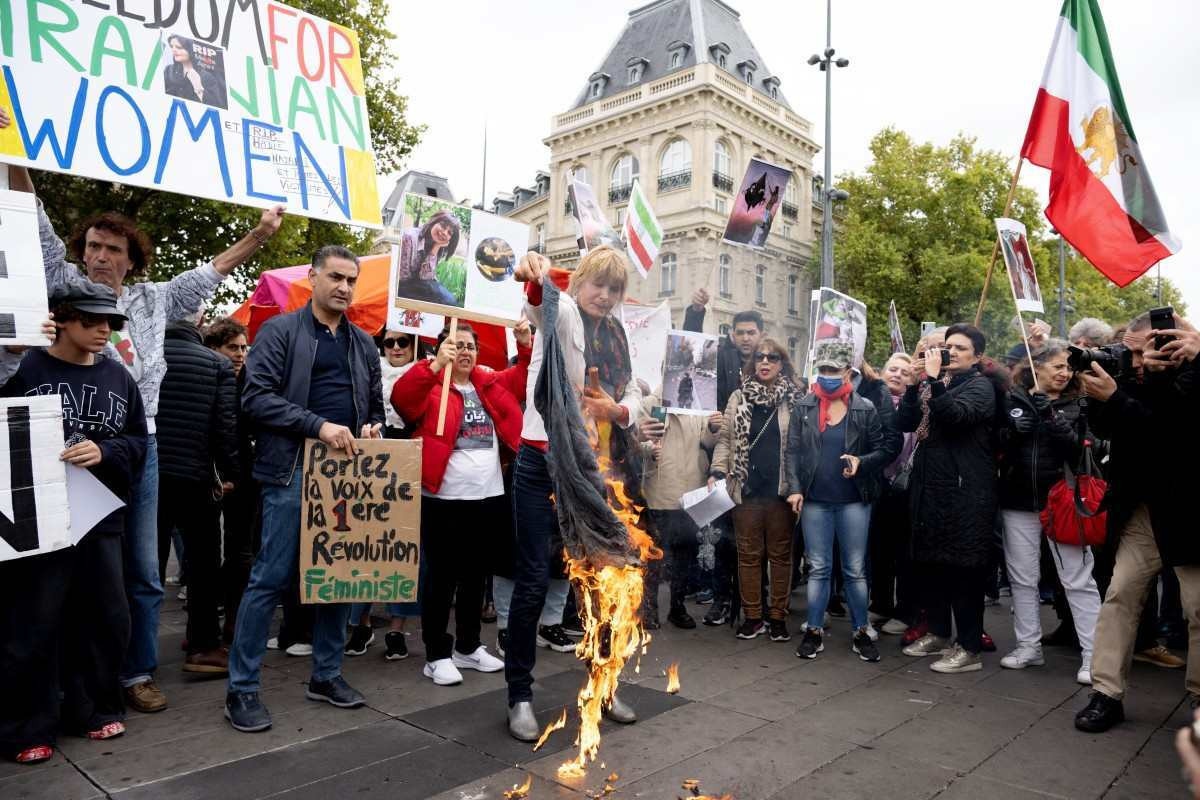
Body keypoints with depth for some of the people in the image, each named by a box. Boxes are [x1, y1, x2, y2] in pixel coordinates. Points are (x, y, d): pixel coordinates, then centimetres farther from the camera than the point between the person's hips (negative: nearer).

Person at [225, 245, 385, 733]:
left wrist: (373, 428, 0)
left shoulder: (363, 343, 15)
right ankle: (242, 689, 11)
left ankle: (326, 675, 24)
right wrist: (318, 426, -20)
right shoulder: (280, 330, -1)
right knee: (271, 579, -2)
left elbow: (376, 404, 22)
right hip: (293, 472, -5)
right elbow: (256, 396, -11)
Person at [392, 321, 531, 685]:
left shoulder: (491, 384, 12)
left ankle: (468, 646, 29)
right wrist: (437, 364, -35)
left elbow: (526, 376, 11)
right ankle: (437, 655, 14)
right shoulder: (431, 386, -5)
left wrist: (526, 345, -6)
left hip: (488, 497, 6)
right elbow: (401, 397, -23)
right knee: (440, 577, 3)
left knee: (475, 576, 16)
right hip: (443, 500, -6)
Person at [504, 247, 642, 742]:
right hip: (543, 464, -6)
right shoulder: (563, 312, -4)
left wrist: (618, 410, -12)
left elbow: (633, 394, 12)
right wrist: (535, 278, -53)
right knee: (534, 580, -3)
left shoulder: (616, 336, 13)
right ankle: (520, 696, 12)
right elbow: (539, 306, -29)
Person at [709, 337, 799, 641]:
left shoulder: (794, 400, 2)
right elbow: (726, 439, 5)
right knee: (749, 554, 8)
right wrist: (717, 472, -7)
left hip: (781, 490, -1)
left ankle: (778, 616, 19)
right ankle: (752, 616, 18)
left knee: (780, 554, 8)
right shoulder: (738, 398, 6)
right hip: (745, 489, 1)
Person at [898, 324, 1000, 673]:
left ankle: (969, 648, 4)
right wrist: (915, 383, -2)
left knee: (963, 568, -4)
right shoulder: (933, 382, 17)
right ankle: (938, 632, 27)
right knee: (932, 562, 14)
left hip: (963, 490, -7)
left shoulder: (980, 386, -4)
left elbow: (954, 415, -24)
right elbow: (906, 422, 8)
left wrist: (934, 378, -21)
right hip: (929, 486, 7)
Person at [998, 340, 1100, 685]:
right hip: (1019, 500, 2)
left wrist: (1054, 421, -22)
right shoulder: (1013, 399, 4)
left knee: (1079, 580, 0)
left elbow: (1080, 450, -9)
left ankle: (1093, 656, 7)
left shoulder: (1076, 404, 2)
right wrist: (1013, 431, -15)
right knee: (1022, 578, 9)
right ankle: (1029, 646, 21)